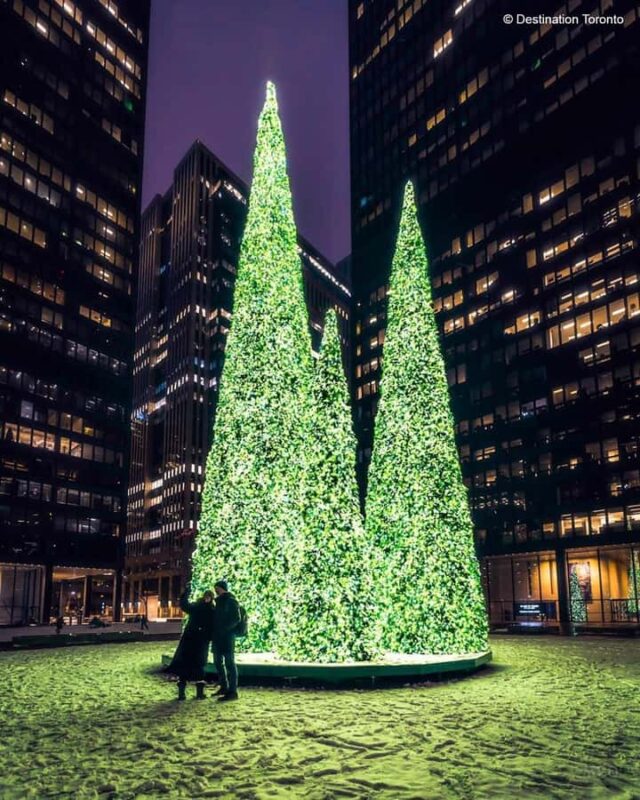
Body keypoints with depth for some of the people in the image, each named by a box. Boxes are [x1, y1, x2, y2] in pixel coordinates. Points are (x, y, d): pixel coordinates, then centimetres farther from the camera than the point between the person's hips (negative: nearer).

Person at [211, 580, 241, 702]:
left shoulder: (231, 601, -10)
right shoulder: (219, 601, 16)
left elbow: (236, 619, -17)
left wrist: (224, 629, -22)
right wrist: (215, 629, 10)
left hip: (227, 636, -9)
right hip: (218, 636, 9)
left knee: (229, 662, -7)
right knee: (218, 662, 16)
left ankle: (233, 691, -5)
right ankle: (224, 687, 28)